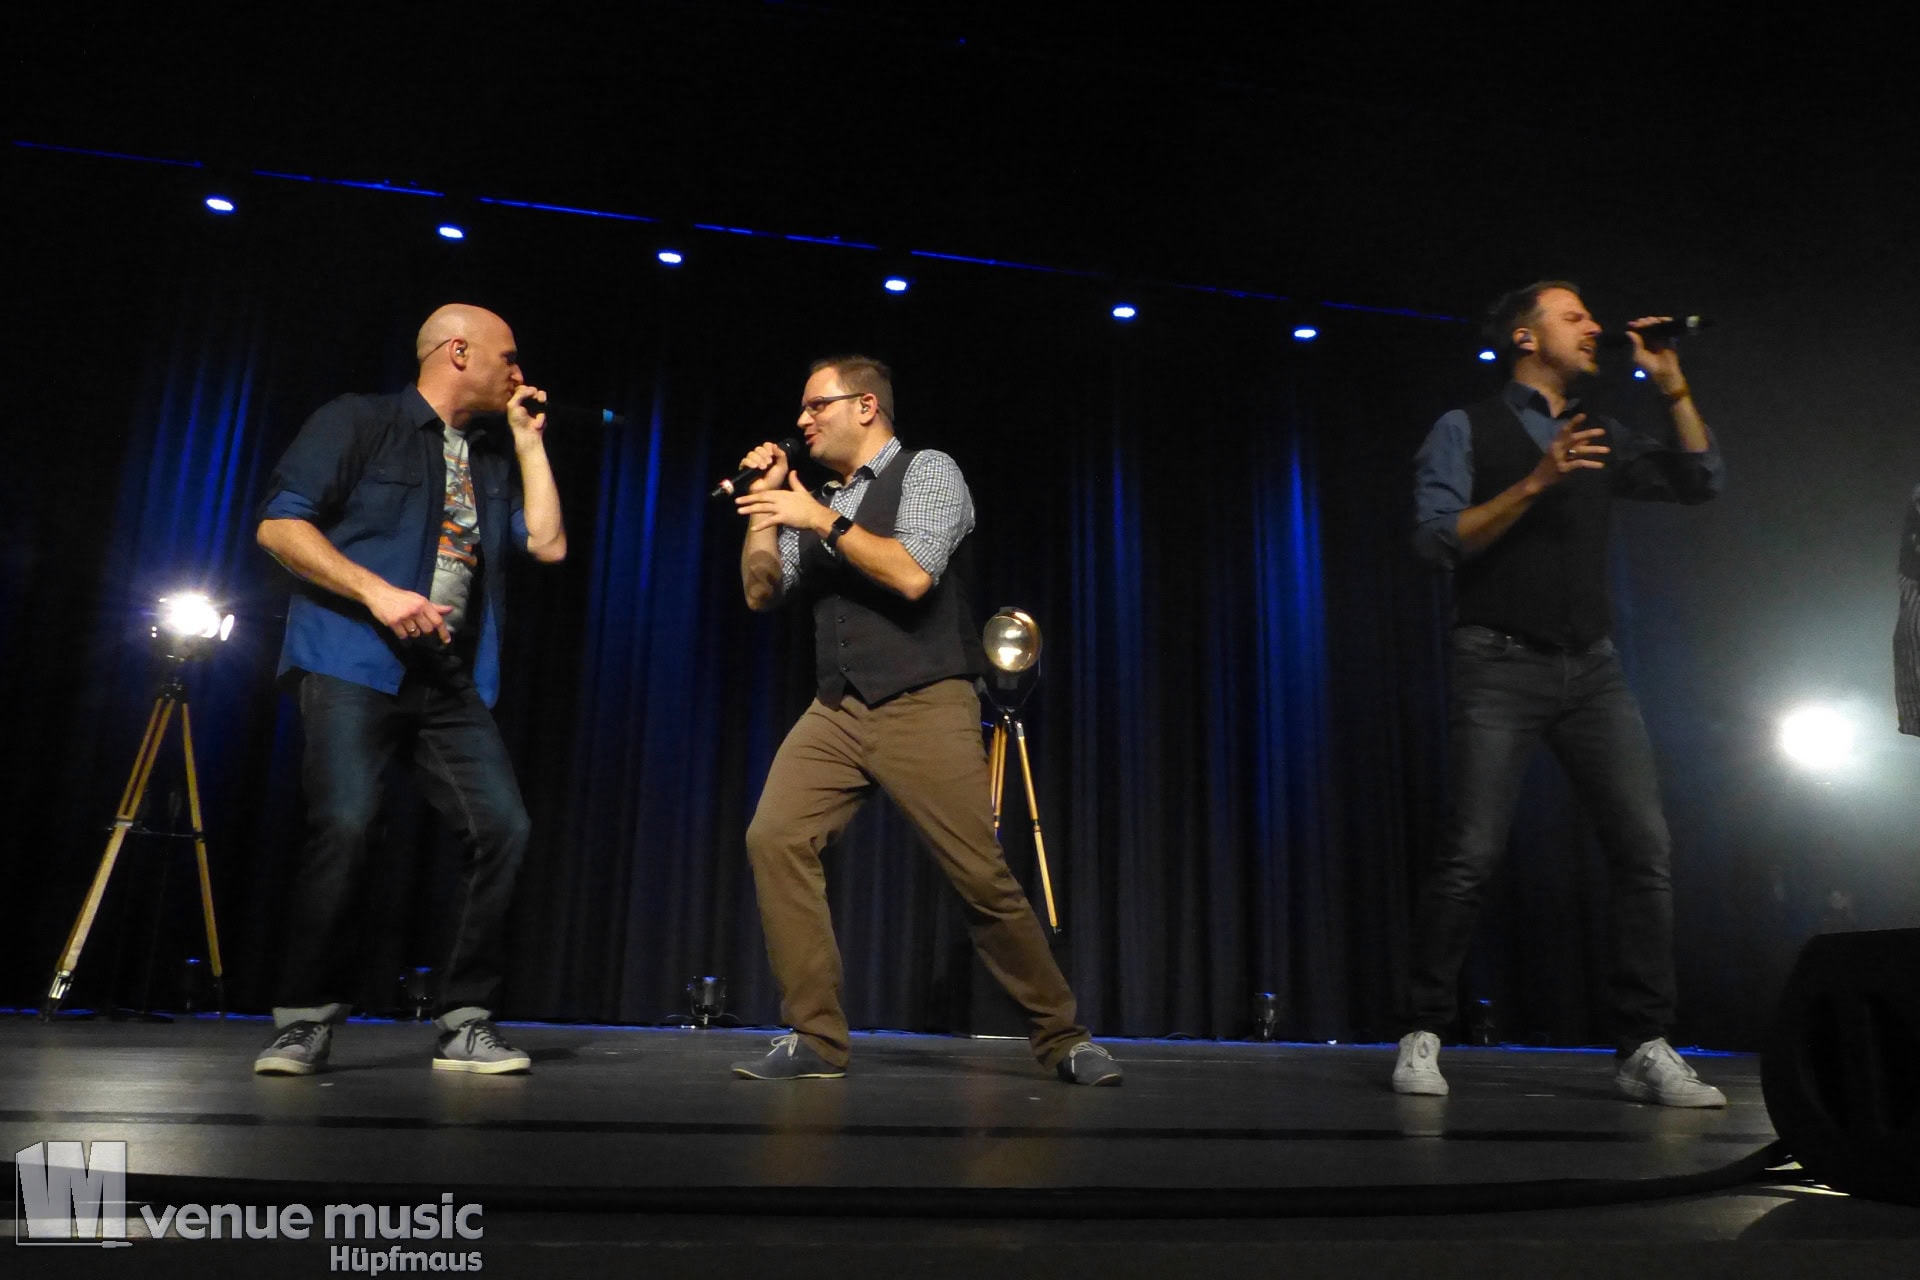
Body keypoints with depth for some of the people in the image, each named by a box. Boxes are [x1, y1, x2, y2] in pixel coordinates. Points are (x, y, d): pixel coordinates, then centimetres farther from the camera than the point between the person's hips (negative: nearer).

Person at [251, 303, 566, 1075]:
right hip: (353, 664, -5)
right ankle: (304, 1023, 0)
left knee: (501, 827, -8)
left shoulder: (492, 459, 21)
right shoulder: (360, 423, 5)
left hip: (453, 678, 5)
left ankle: (465, 1024, 3)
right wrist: (376, 591, -14)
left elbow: (548, 544, 9)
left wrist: (529, 439, 12)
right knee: (342, 826, -18)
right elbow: (279, 523, -3)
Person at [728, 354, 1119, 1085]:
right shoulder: (817, 503, 18)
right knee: (774, 840, -13)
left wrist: (821, 519, -15)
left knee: (982, 877, -7)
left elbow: (912, 576, -17)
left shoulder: (927, 471, -1)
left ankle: (1061, 1038, 13)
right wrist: (765, 504, 6)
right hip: (836, 711, 6)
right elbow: (761, 593, 14)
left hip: (925, 709, -6)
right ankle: (817, 1039, -3)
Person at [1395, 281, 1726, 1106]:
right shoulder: (1466, 431, 5)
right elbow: (1438, 538, -6)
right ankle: (1423, 1038, 2)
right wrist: (1534, 484, -15)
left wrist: (1670, 382, 11)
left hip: (1593, 668, 5)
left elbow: (1700, 481, 17)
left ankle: (1645, 1049, 4)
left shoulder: (1600, 439, 22)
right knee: (1470, 855, -10)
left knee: (1645, 847, -5)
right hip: (1501, 665, -5)